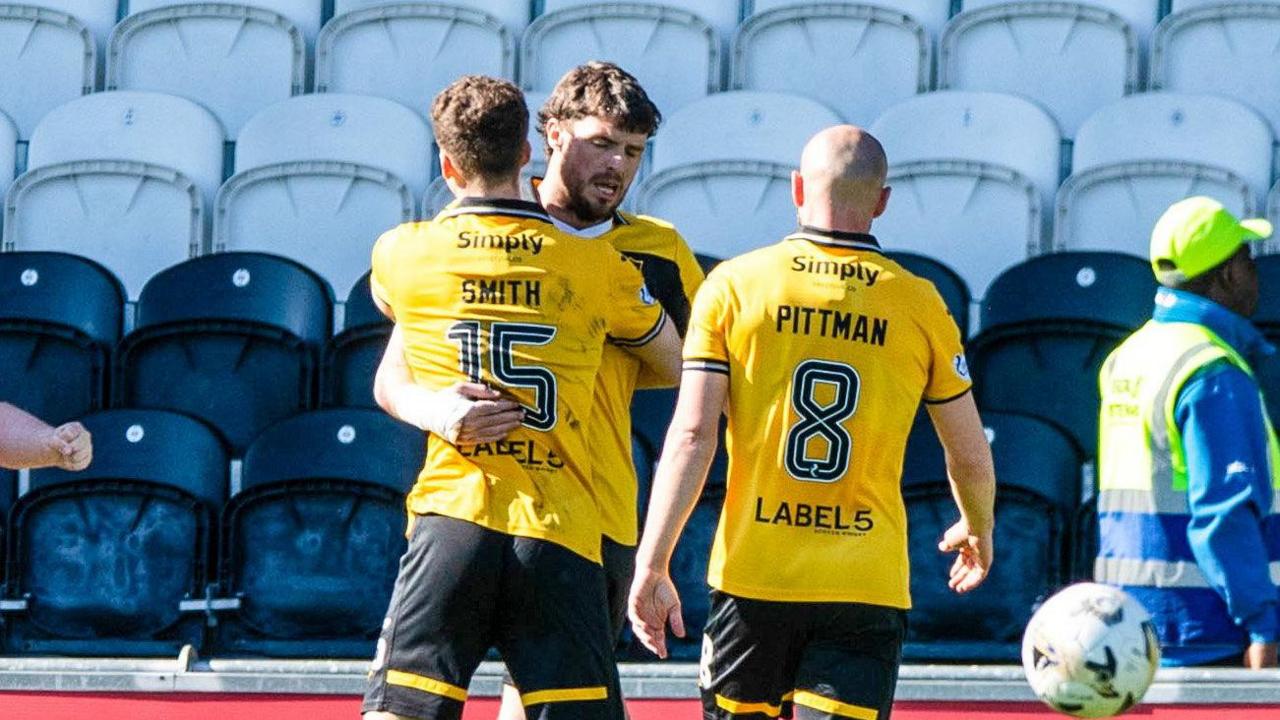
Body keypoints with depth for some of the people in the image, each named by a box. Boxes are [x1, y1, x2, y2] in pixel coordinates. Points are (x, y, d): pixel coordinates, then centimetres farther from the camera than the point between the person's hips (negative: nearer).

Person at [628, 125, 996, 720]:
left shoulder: (733, 285, 1)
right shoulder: (920, 305, 3)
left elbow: (692, 436, -6)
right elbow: (971, 457, 12)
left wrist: (652, 565, -4)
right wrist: (977, 531, 32)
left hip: (752, 579, 0)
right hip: (868, 586, 0)